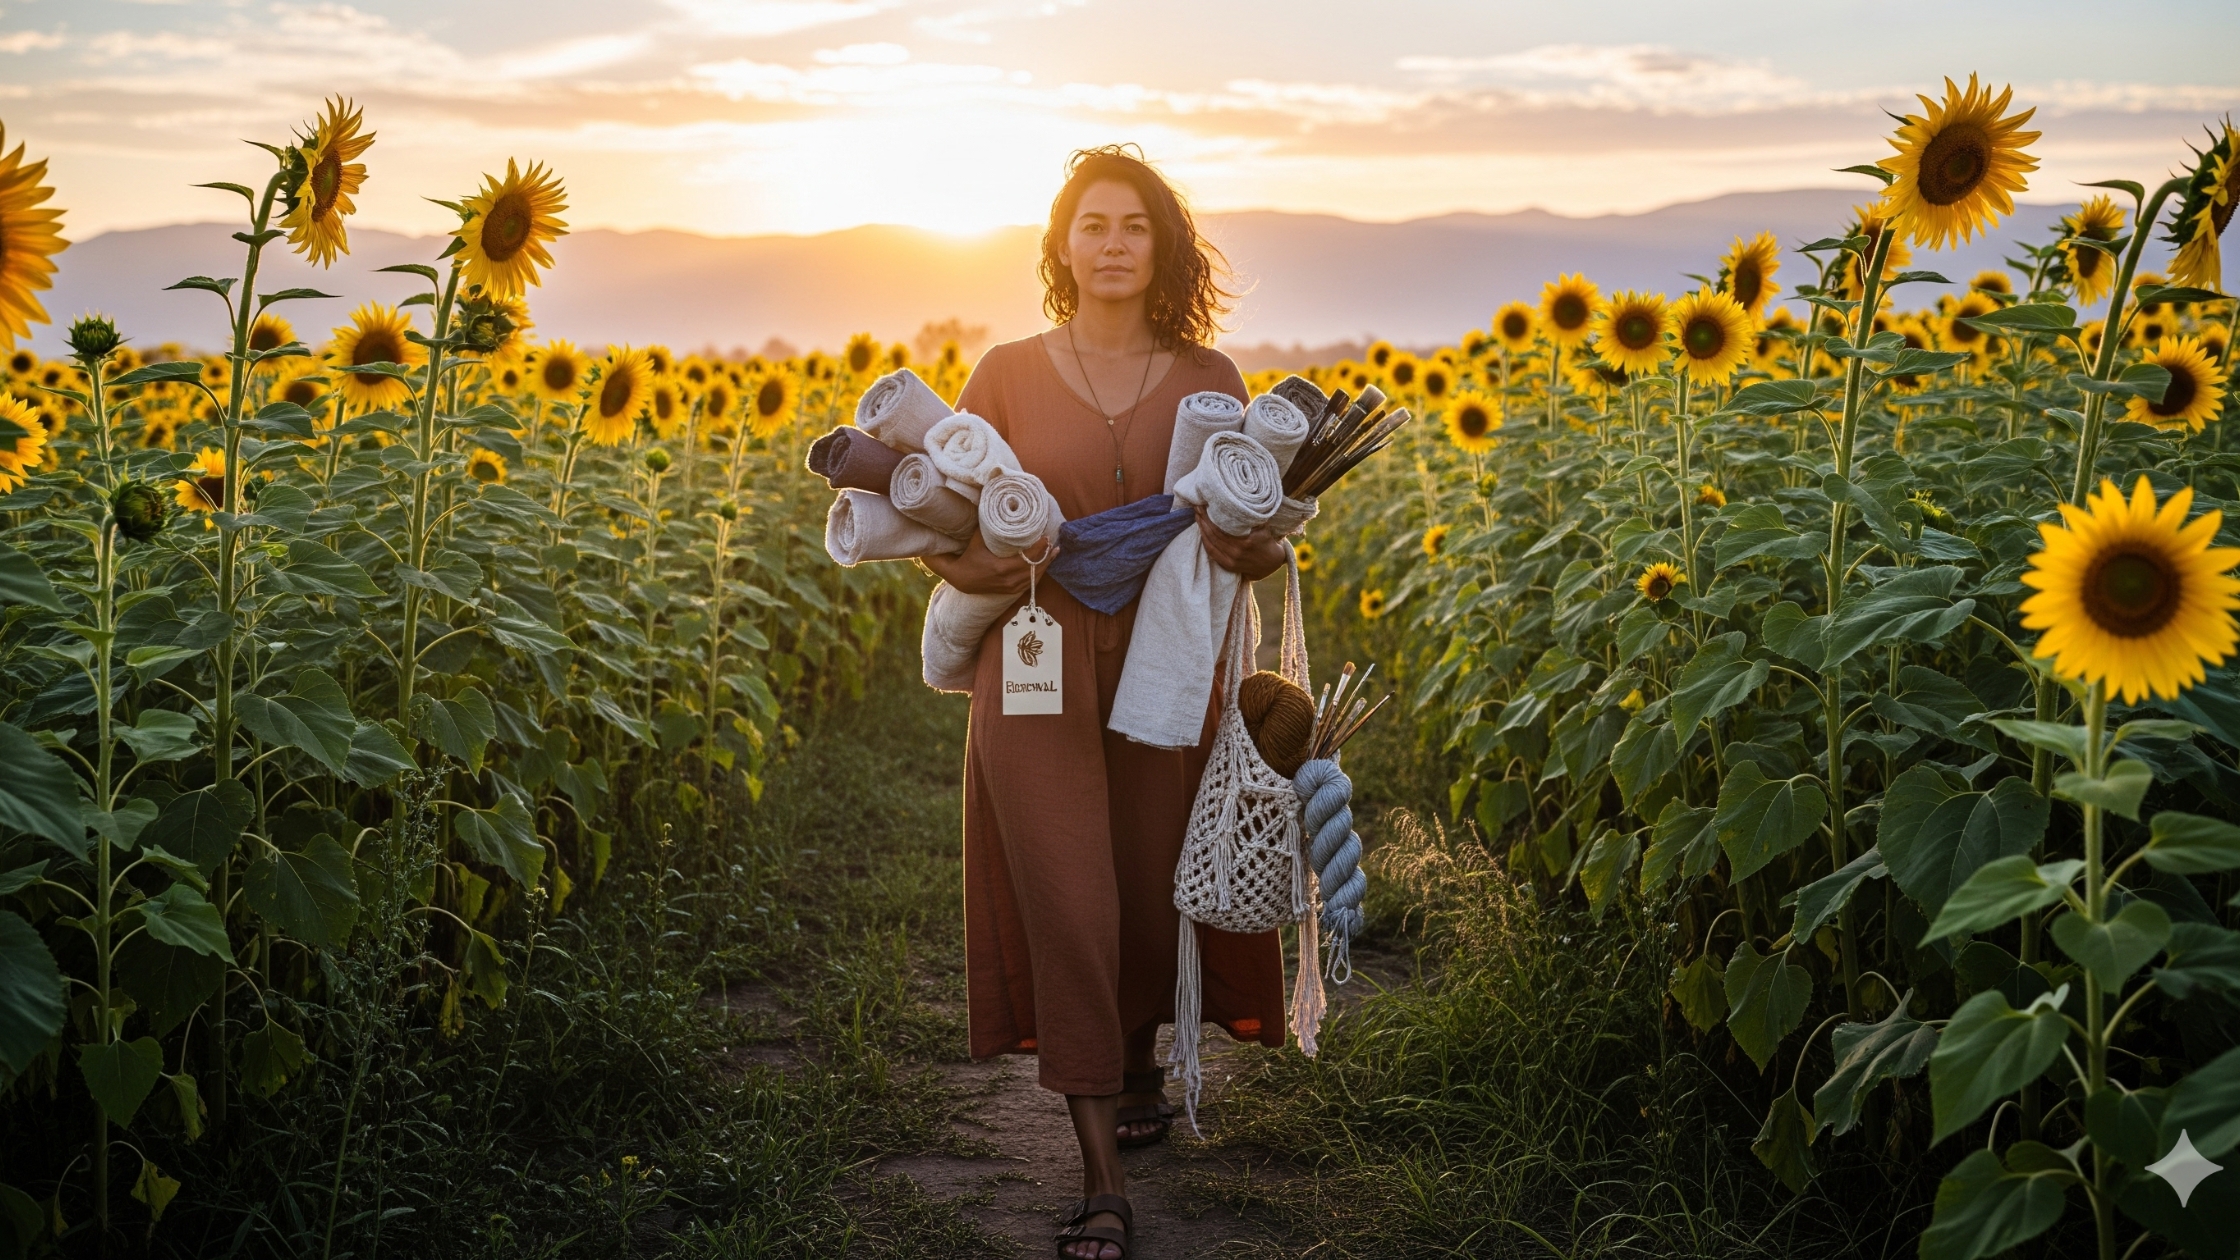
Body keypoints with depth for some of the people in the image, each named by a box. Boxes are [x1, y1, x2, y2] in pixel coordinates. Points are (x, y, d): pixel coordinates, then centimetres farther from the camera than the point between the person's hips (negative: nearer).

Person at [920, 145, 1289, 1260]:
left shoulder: (1207, 380, 5)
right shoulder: (1008, 375, 2)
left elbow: (1255, 534, 6)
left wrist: (1251, 543, -18)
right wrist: (989, 566, -16)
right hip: (1040, 675, -2)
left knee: (1150, 887, 12)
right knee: (1065, 906, -6)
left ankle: (1137, 1070, 44)